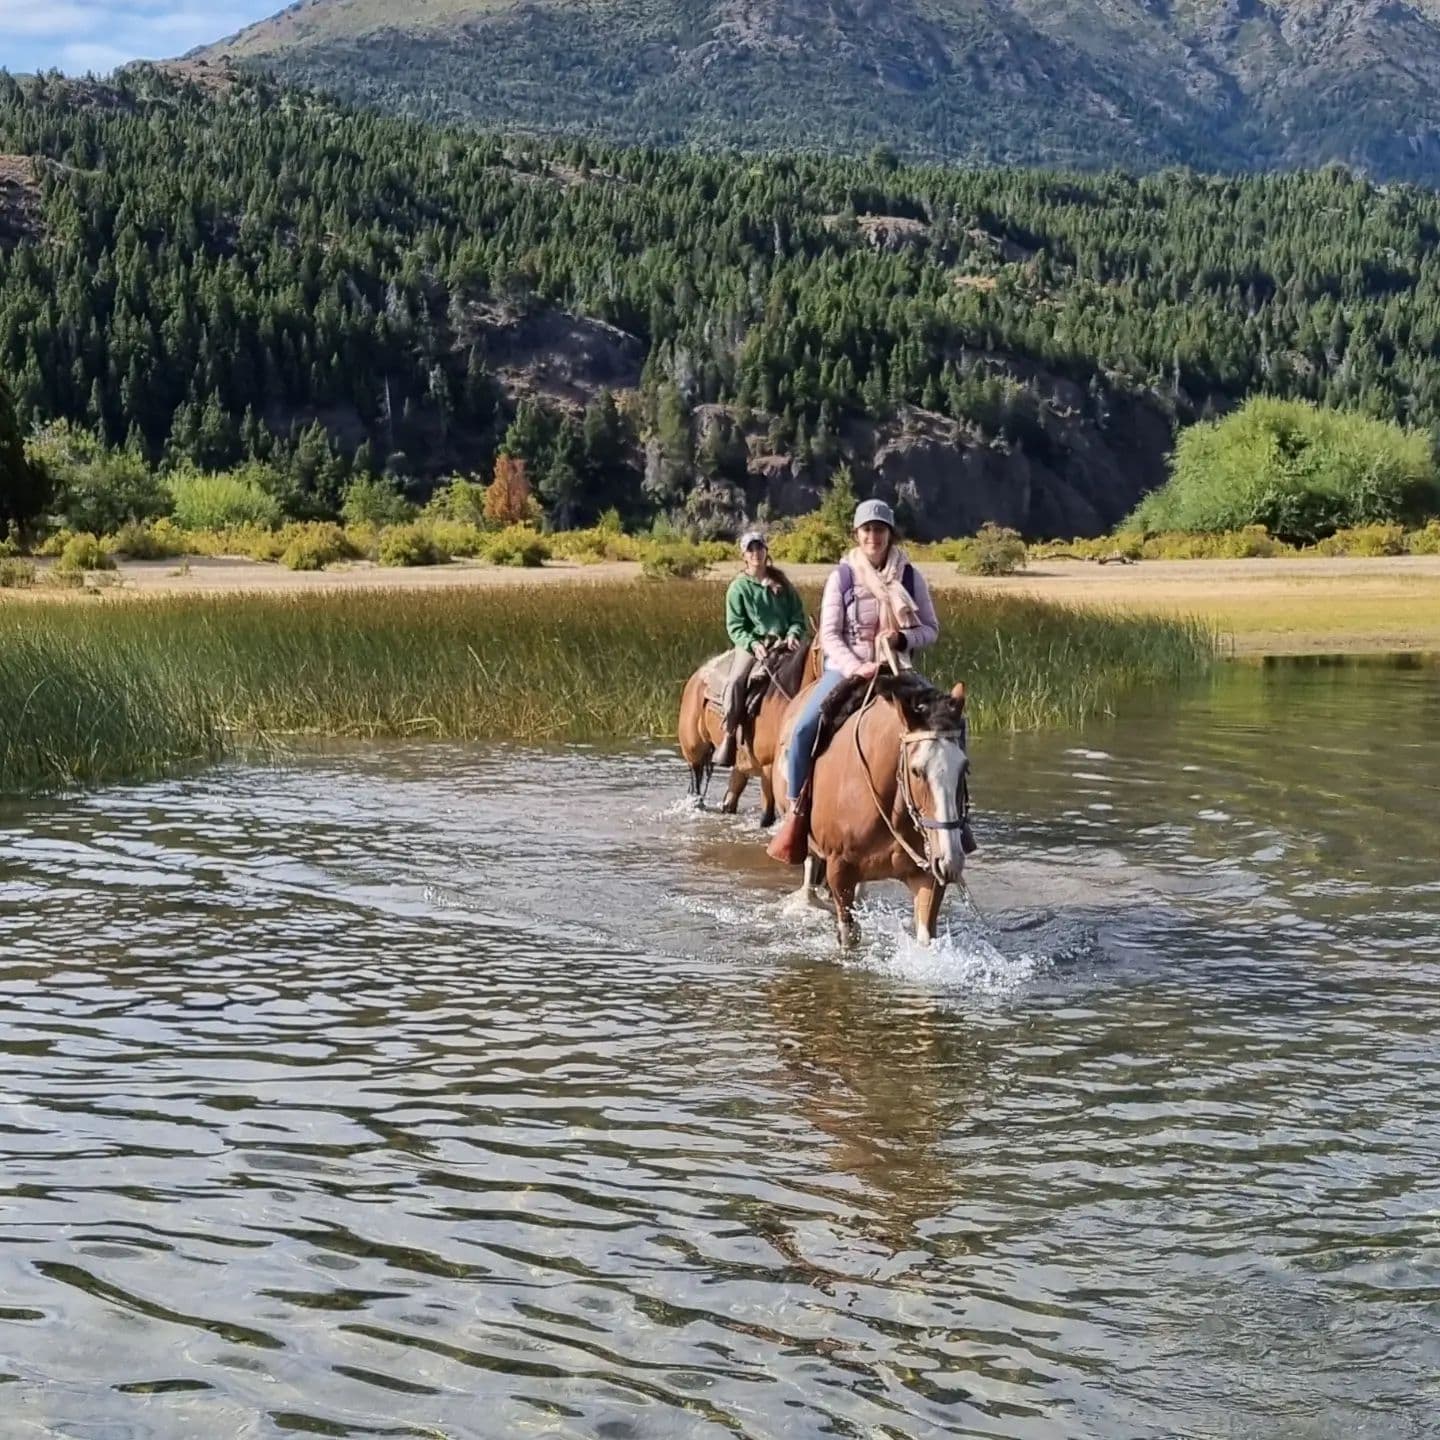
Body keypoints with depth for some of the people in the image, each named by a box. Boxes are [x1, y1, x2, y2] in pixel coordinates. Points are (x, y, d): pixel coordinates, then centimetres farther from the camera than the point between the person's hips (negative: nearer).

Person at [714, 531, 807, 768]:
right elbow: (735, 626, 1)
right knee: (736, 680, -30)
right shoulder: (739, 587, 8)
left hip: (783, 644, 2)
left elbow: (798, 616, 13)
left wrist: (793, 635, -9)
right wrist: (753, 644, -17)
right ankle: (729, 736, -26)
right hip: (751, 644, -2)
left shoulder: (782, 584, 15)